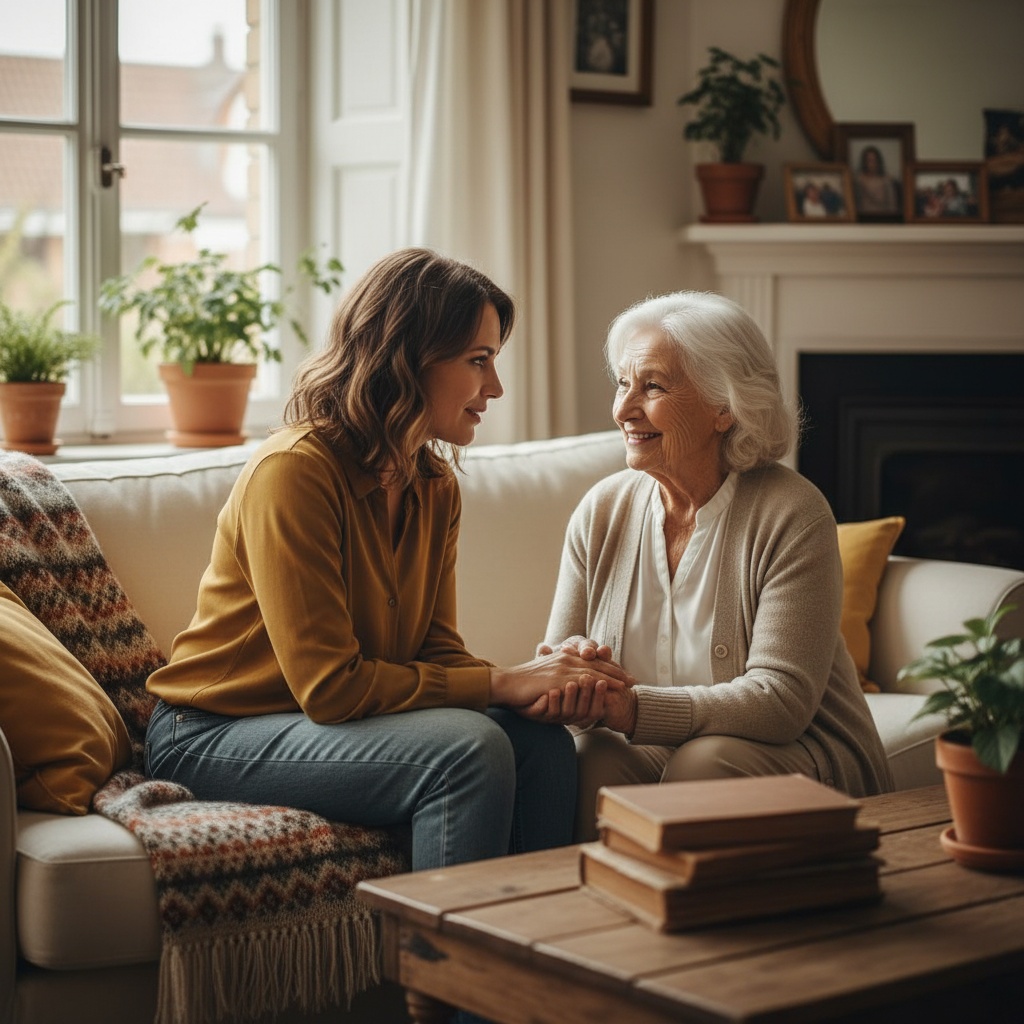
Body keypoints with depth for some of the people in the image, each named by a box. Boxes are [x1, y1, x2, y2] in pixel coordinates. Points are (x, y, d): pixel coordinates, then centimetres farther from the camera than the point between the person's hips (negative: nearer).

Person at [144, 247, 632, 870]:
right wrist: (500, 684, -23)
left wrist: (534, 685, -19)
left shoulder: (436, 487, 5)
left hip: (325, 721, 7)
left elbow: (437, 649, 2)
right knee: (469, 748, -28)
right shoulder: (293, 471, -21)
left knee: (544, 744, -15)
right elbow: (329, 686, -24)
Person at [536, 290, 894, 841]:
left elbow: (782, 698, -22)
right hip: (654, 748, 3)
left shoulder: (791, 513, -14)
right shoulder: (601, 510, 1)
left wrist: (633, 708, -33)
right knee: (595, 762, -28)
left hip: (803, 751, -3)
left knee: (703, 763, -33)